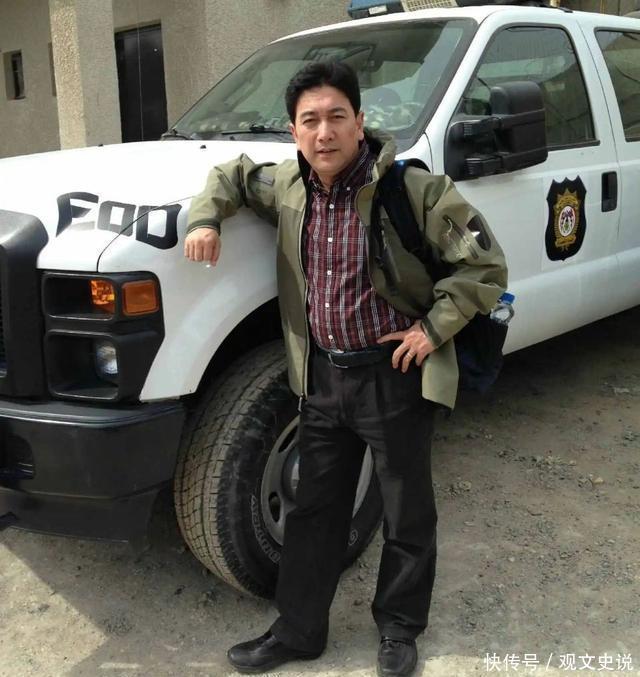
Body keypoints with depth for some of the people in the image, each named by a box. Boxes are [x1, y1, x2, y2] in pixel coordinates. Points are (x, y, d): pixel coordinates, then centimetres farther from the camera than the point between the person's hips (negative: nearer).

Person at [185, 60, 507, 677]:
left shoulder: (411, 190, -15)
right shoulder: (286, 185, 0)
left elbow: (485, 263, -11)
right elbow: (232, 175, 20)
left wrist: (435, 327, -14)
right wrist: (205, 217, 1)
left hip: (394, 376, -4)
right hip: (321, 375, 5)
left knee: (407, 515, 11)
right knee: (314, 510, 15)